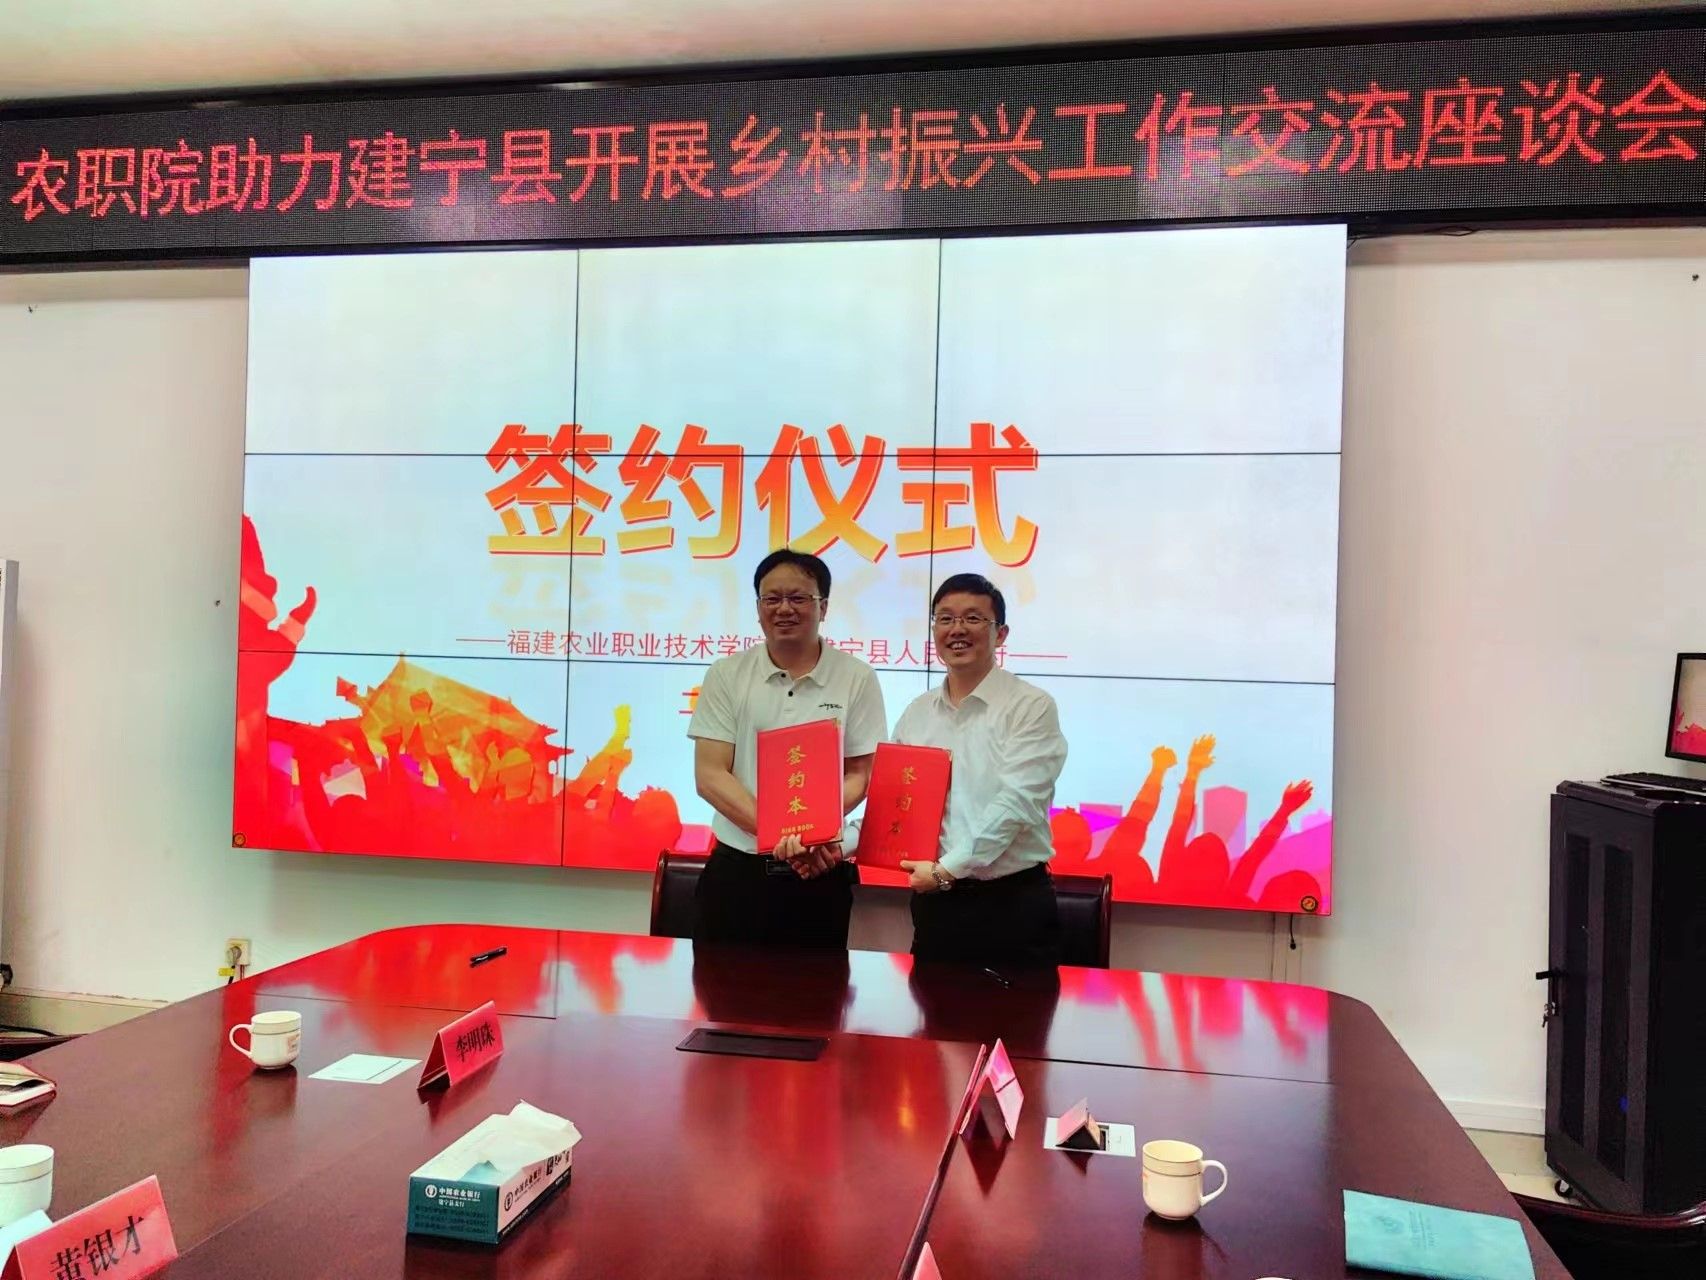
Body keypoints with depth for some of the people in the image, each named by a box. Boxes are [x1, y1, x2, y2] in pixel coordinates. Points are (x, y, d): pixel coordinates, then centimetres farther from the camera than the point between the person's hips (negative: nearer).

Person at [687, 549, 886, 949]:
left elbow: (858, 777, 1)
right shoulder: (726, 675, 0)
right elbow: (710, 776, -5)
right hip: (736, 870, 1)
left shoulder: (856, 679, -1)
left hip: (821, 874, 0)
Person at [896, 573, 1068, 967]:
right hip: (934, 901, 5)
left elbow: (1016, 804, -17)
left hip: (1013, 905, -5)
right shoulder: (916, 713, 10)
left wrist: (948, 869, -20)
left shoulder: (1031, 707, -8)